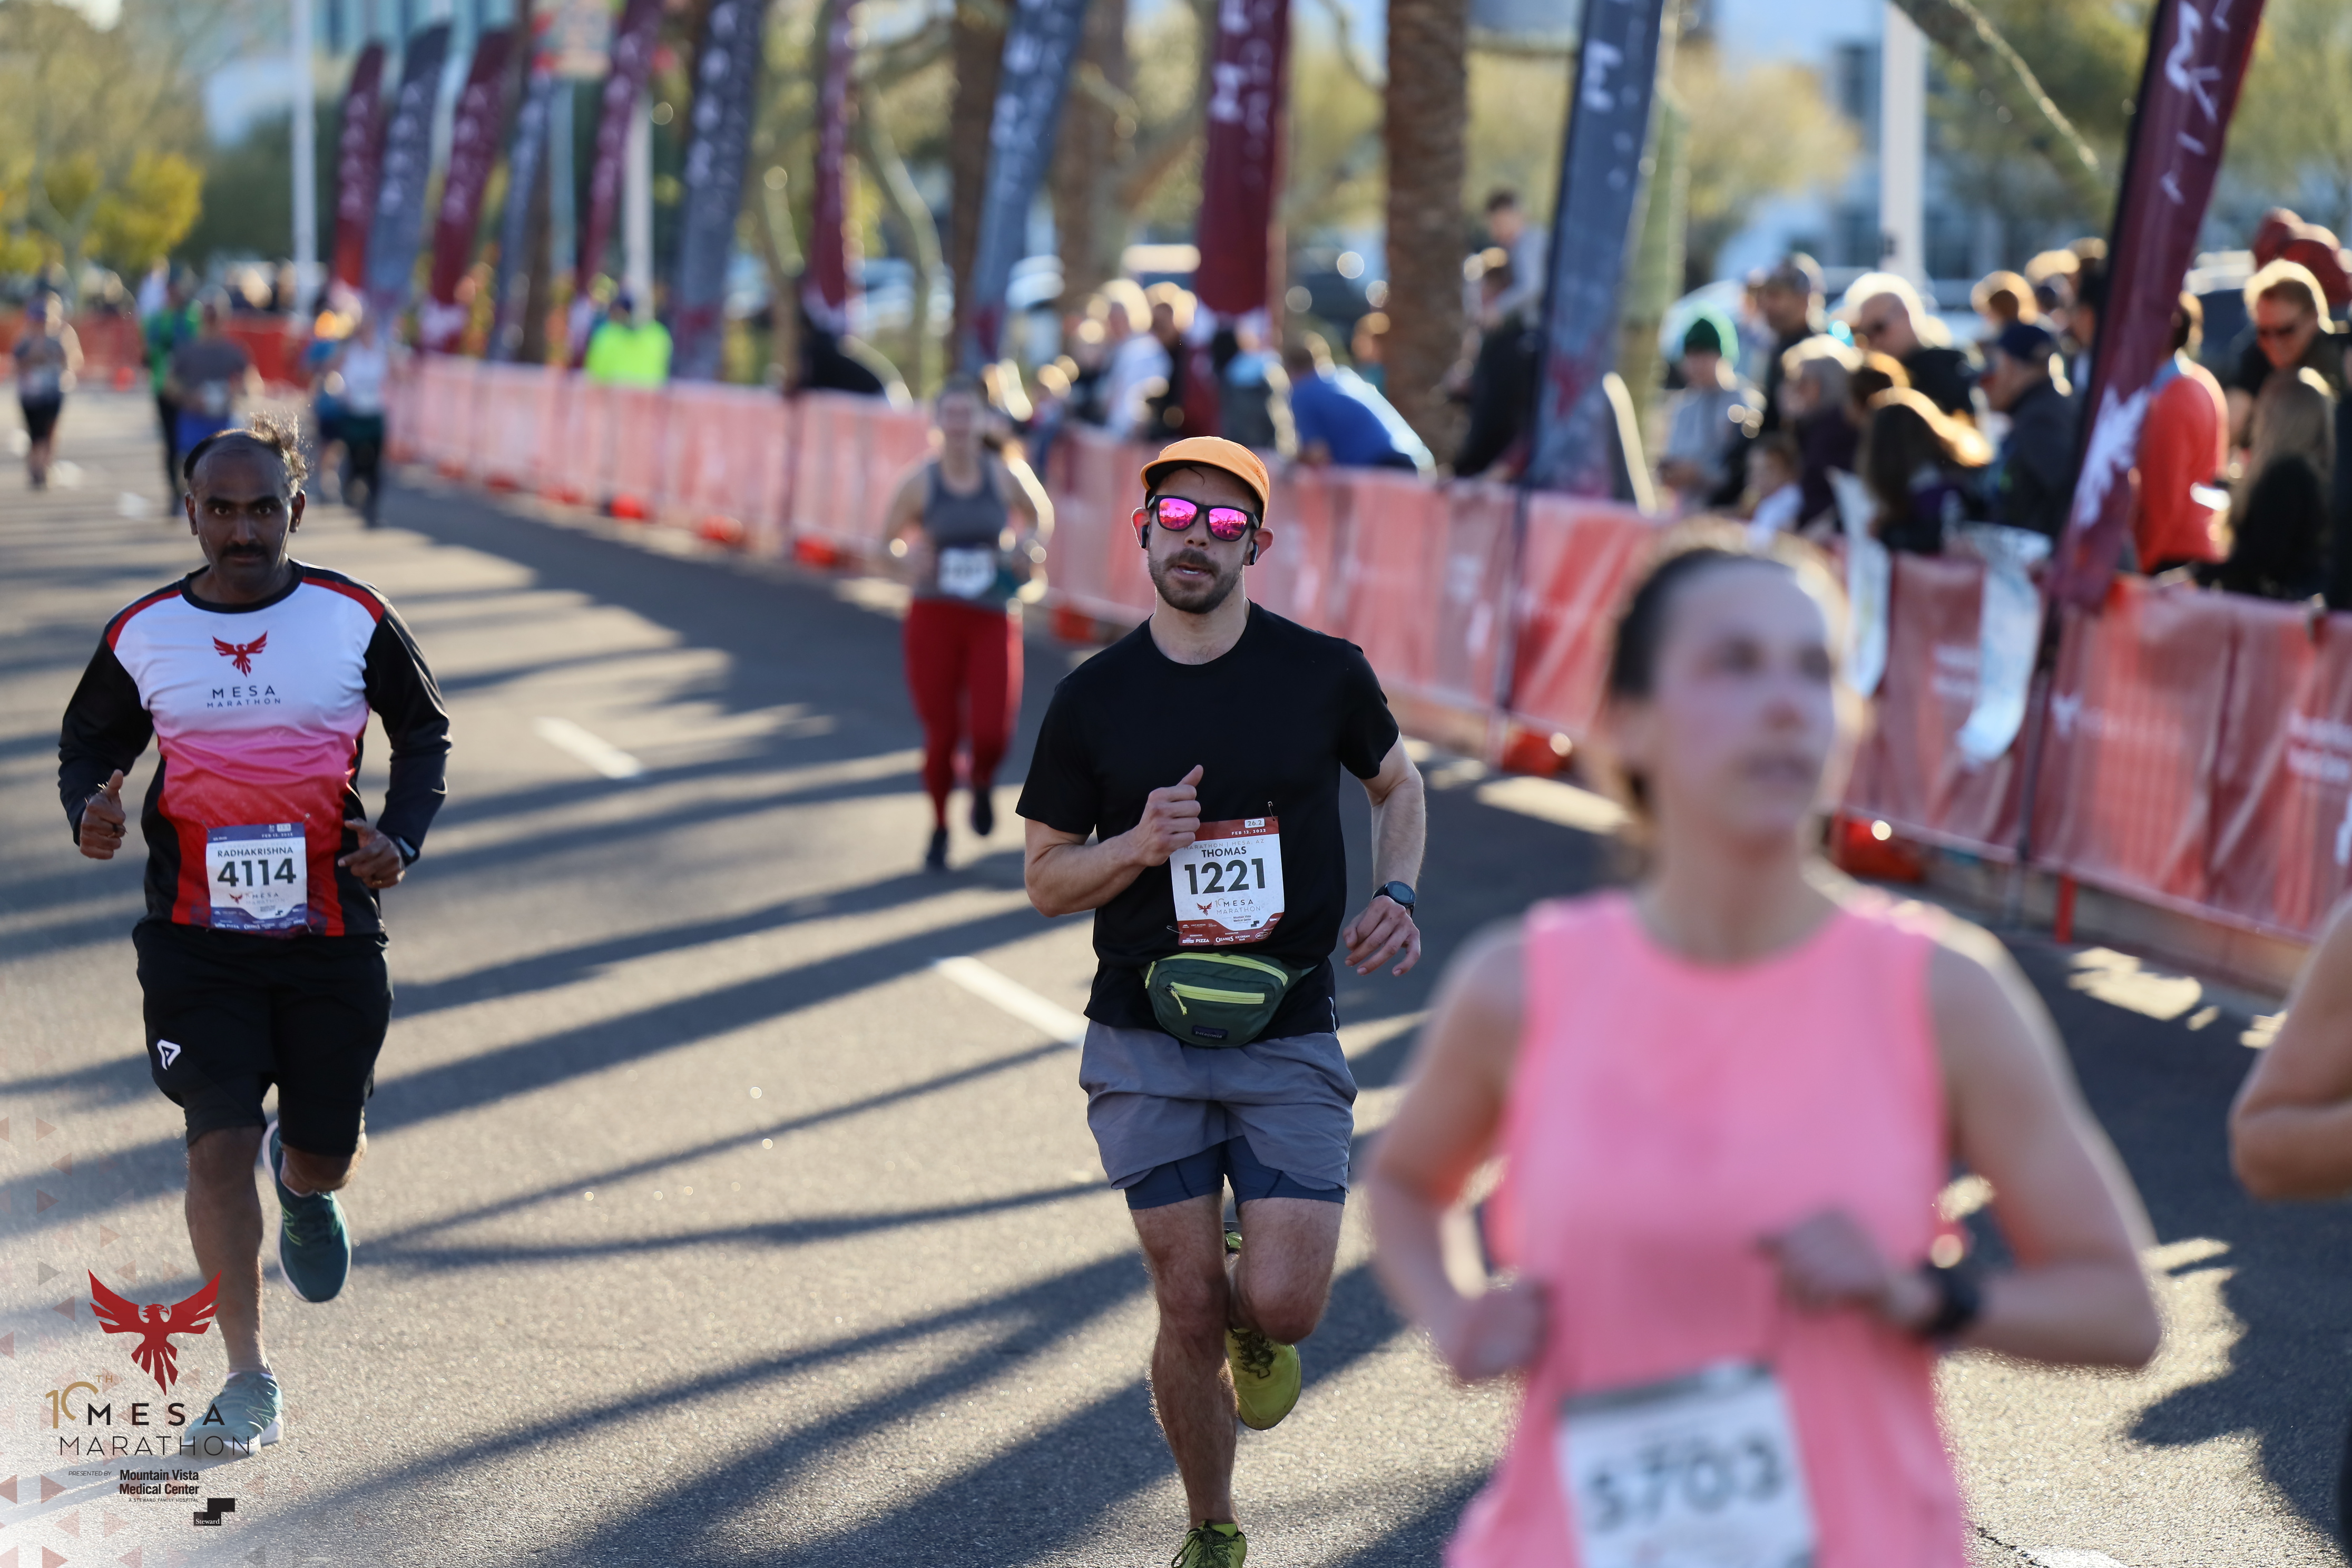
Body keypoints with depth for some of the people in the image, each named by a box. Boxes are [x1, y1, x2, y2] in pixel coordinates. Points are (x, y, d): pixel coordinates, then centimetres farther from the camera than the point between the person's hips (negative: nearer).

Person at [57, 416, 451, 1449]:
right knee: (220, 1145, -9)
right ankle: (247, 1375, 5)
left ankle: (304, 1186, 48)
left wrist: (402, 836, -5)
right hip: (197, 933, 0)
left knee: (327, 1157, 8)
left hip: (331, 930, 0)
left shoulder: (354, 619, -2)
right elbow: (89, 744, 13)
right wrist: (89, 810, -10)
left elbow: (424, 731, 11)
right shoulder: (143, 635, 0)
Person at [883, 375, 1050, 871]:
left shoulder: (1005, 476, -2)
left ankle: (983, 783, 26)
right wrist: (910, 554, -16)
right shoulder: (919, 482, -5)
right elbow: (894, 535, 5)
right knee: (941, 733, 2)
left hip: (994, 620, 0)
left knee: (991, 733, -12)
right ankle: (940, 828, 27)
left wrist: (1029, 546, -3)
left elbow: (1039, 514, 16)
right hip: (934, 618, 0)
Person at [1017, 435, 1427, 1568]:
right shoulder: (1093, 699, -1)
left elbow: (1396, 784, 18)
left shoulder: (1323, 674, -2)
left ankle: (1251, 1325, 28)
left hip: (1289, 1041, 0)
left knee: (1282, 1305, -11)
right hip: (1146, 1044, 0)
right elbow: (1046, 881, 5)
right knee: (1189, 1316, 1)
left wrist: (1395, 895, 0)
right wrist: (1140, 845, -15)